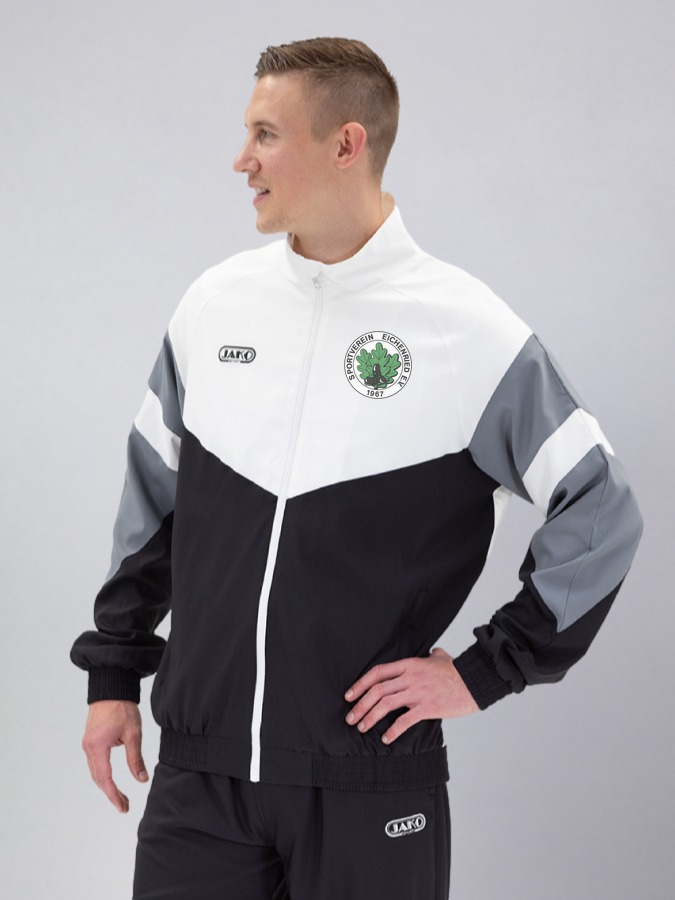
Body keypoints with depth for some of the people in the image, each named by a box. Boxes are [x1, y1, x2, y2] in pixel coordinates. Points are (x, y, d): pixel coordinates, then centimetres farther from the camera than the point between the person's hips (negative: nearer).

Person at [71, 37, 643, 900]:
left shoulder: (472, 333, -8)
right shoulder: (215, 304, 5)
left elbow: (600, 513, -3)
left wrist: (483, 671, -5)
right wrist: (113, 675, 14)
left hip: (369, 778, -3)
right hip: (199, 771, 3)